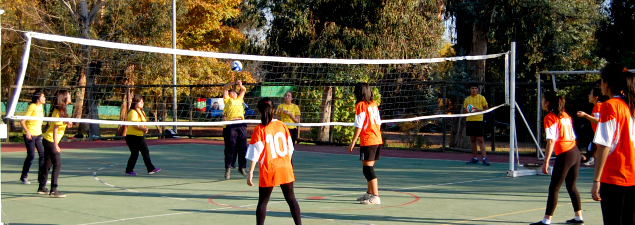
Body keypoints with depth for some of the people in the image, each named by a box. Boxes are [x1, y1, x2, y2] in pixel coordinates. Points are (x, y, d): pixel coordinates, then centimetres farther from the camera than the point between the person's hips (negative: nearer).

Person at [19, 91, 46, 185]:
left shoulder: (41, 106, 7)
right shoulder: (32, 107, -16)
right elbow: (22, 121, -18)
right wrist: (27, 131, -29)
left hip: (38, 134, 7)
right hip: (29, 135, -7)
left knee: (42, 153, 1)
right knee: (31, 155, -7)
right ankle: (23, 177, 9)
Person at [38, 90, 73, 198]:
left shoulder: (60, 110, 10)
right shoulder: (59, 112, -18)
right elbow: (55, 129, -20)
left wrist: (67, 124, -2)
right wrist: (56, 145, -21)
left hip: (47, 140, 10)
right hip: (51, 141, -10)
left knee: (47, 164, 16)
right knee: (57, 164, -11)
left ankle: (42, 187, 25)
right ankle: (53, 190, -13)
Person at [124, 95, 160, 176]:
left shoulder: (141, 112, 15)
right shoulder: (133, 112, -16)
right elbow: (134, 124, -27)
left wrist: (145, 129, 5)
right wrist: (143, 128, -20)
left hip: (140, 136, 10)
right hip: (133, 136, -10)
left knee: (146, 152, 8)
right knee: (134, 154, -3)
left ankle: (151, 169, 11)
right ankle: (129, 170, 9)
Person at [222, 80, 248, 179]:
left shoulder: (239, 100, 27)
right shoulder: (227, 100, 15)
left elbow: (244, 90, 33)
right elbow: (224, 88, 9)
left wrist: (240, 85, 14)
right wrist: (234, 83, 1)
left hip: (242, 125, 5)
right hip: (231, 125, -5)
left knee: (243, 147, 5)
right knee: (230, 148, -4)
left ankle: (242, 167, 17)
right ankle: (228, 169, 2)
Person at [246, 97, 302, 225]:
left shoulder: (259, 129, -9)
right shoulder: (282, 125, 1)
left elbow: (254, 153, -11)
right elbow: (290, 148, 9)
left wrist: (250, 173, -8)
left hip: (268, 171, -3)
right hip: (285, 169, 3)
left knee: (263, 202, 6)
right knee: (291, 199, 14)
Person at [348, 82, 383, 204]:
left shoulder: (360, 105, -9)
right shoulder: (374, 104, 12)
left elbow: (359, 126, -12)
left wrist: (352, 142, -8)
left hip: (367, 141, -8)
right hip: (378, 140, 8)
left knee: (368, 168, -7)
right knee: (369, 168, 18)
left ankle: (375, 197, -12)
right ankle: (370, 193, 29)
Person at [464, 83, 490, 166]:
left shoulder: (481, 98, 3)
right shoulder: (467, 99, 14)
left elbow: (486, 109, 3)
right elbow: (464, 110, 20)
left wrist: (478, 110, -14)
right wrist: (466, 110, -3)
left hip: (478, 120, -4)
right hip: (469, 121, 4)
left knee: (480, 140, -8)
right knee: (472, 140, 7)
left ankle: (484, 158, -9)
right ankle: (475, 158, 14)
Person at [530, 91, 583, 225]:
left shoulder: (550, 117, -9)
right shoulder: (565, 115, 14)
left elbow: (551, 141, -16)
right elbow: (573, 136, 17)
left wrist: (546, 162, -17)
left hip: (564, 155, -8)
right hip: (575, 152, 8)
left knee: (554, 188, -5)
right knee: (571, 187, 18)